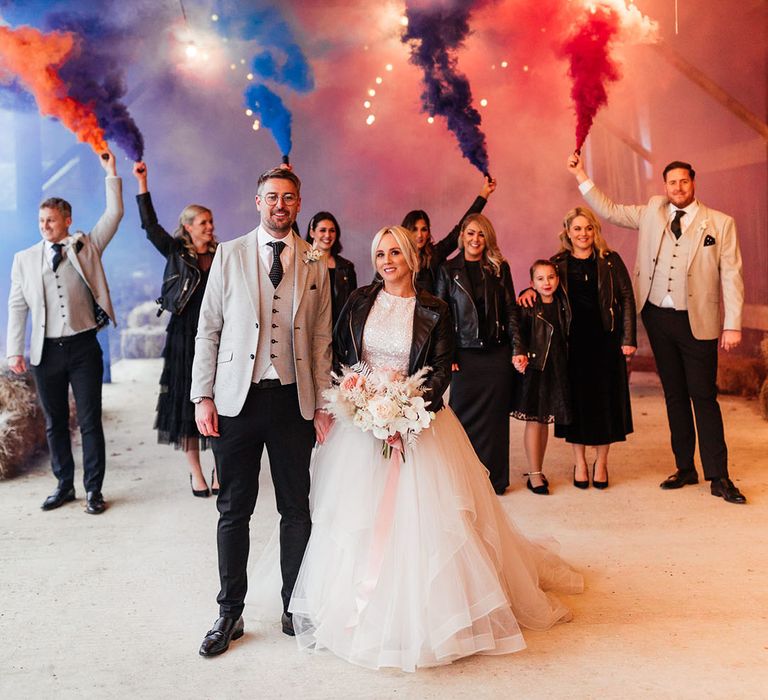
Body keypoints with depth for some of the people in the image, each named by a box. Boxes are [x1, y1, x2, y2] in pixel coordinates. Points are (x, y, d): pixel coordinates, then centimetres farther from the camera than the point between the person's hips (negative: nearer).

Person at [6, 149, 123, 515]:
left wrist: (111, 173, -7)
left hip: (83, 347, -2)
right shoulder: (25, 259, 7)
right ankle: (64, 485, 23)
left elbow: (114, 215, -2)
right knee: (55, 422, 10)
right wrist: (15, 351, -1)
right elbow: (17, 306, 6)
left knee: (90, 420, 1)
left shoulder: (86, 246, 5)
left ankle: (93, 490, 9)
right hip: (46, 351, 2)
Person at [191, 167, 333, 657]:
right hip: (237, 399, -1)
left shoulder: (315, 265, 6)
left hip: (294, 400, 1)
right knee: (234, 510, 8)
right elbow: (209, 328, 3)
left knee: (296, 509, 10)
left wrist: (323, 405, 2)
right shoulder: (229, 255, 4)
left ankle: (295, 609, 27)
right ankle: (230, 614, 23)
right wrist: (203, 396, -4)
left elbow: (322, 340, 6)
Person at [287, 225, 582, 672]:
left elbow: (442, 370, -4)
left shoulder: (434, 312, -1)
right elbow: (338, 355, 8)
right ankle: (359, 608, 23)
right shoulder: (359, 302, 5)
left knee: (417, 516, -1)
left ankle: (418, 614, 17)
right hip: (360, 422, 2)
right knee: (357, 521, 6)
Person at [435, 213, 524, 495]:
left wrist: (517, 349, -2)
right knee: (464, 416, 3)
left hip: (497, 353, 1)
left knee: (496, 416, 6)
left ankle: (495, 477, 18)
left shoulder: (499, 268, 7)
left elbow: (510, 310, 7)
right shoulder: (448, 270, 3)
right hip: (464, 353, -1)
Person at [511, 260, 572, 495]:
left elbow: (565, 337, 14)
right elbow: (519, 334, -11)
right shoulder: (528, 306, -7)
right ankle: (534, 475, 6)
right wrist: (519, 356, -25)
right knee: (533, 420, -2)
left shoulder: (562, 305, 8)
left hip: (556, 369, 5)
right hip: (533, 367, -5)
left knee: (545, 420, 12)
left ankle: (538, 470, 23)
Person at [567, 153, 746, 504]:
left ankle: (718, 478, 7)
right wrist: (580, 176, 8)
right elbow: (609, 210, 14)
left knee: (704, 397, -2)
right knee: (674, 395, 11)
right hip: (658, 317, 4)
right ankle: (685, 468, 22)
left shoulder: (720, 223, -1)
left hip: (697, 321, -3)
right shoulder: (651, 213, 9)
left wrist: (732, 325, -9)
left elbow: (731, 276, -3)